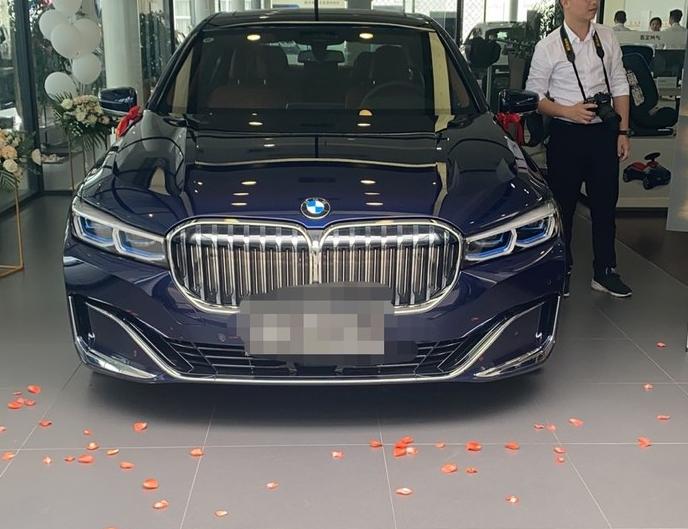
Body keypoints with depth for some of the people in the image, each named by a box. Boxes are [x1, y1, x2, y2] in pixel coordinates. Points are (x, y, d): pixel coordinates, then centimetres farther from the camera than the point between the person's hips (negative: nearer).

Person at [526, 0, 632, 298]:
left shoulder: (607, 38, 3)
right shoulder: (548, 47, -8)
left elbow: (619, 86, 8)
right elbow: (533, 95, -4)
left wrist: (623, 131, 4)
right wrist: (568, 112, -19)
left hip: (604, 132, 4)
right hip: (566, 135, -3)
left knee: (605, 204, 10)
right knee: (563, 206, 7)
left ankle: (604, 272, 24)